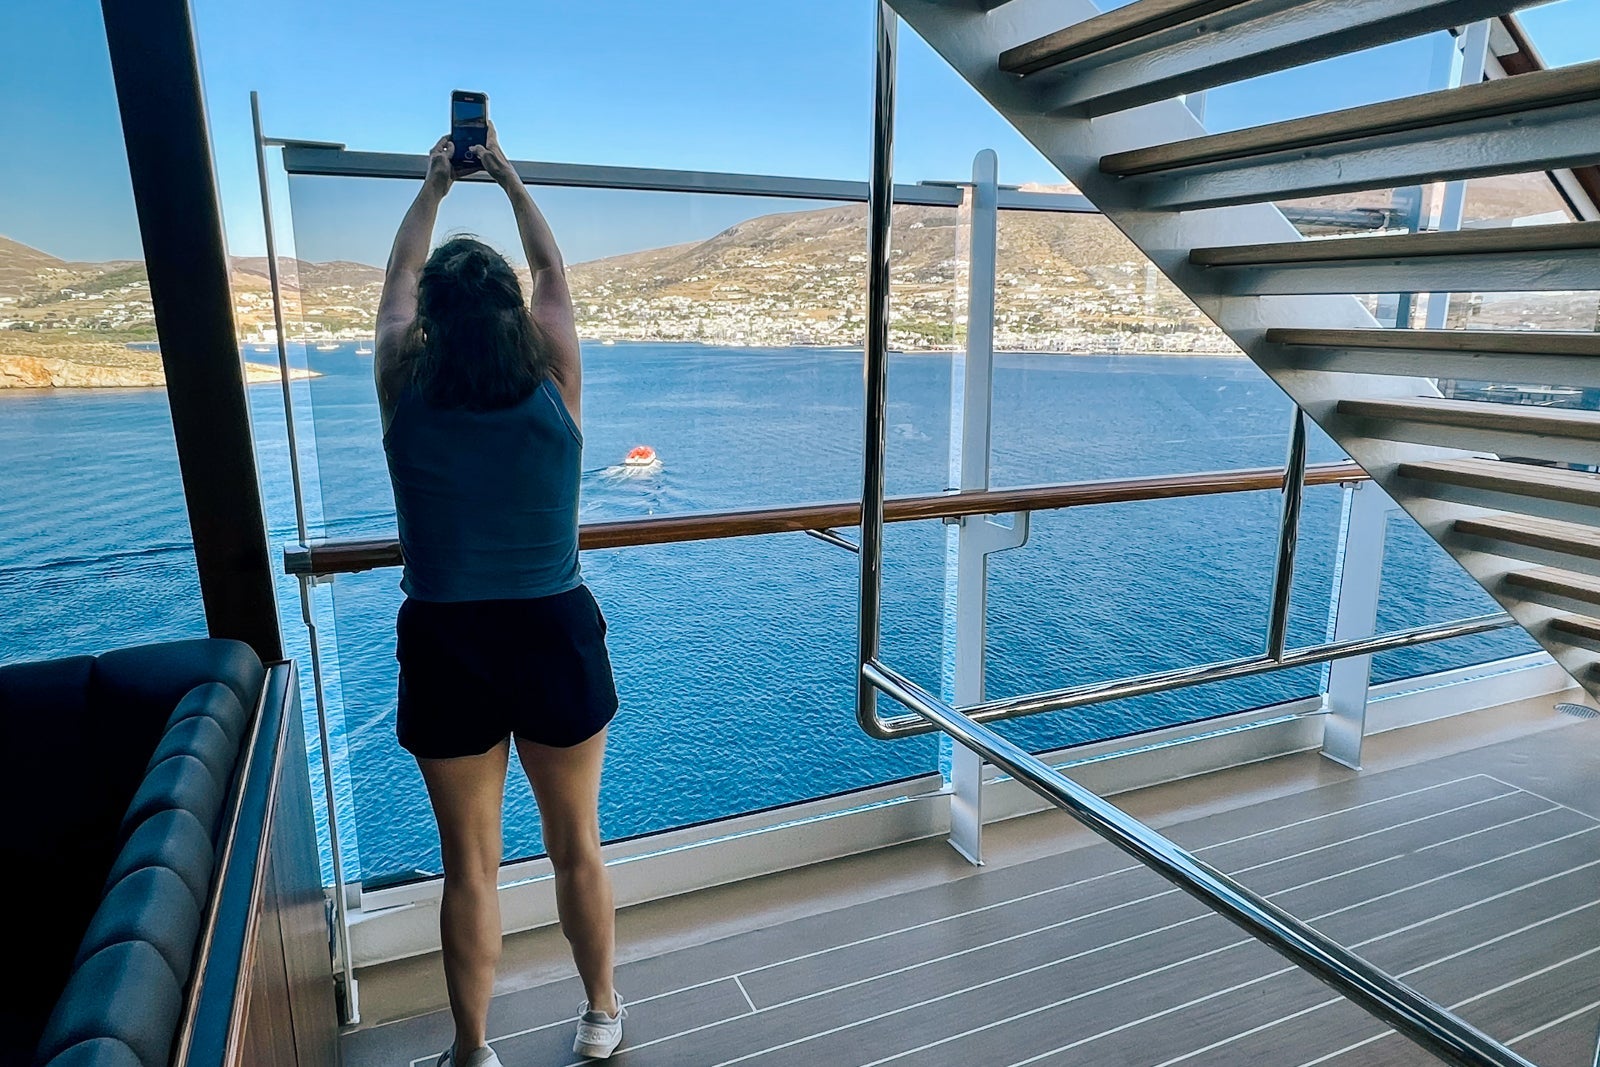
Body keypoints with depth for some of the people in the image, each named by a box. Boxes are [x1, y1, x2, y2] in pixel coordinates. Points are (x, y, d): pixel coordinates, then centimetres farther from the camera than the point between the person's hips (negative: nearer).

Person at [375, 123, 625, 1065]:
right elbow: (555, 276, 10)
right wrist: (512, 180, 23)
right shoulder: (554, 385, -8)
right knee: (578, 847, 17)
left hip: (444, 646, 0)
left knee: (469, 864, 15)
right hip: (555, 636, 0)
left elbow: (399, 280, 12)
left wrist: (434, 187, 26)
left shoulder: (405, 390, -7)